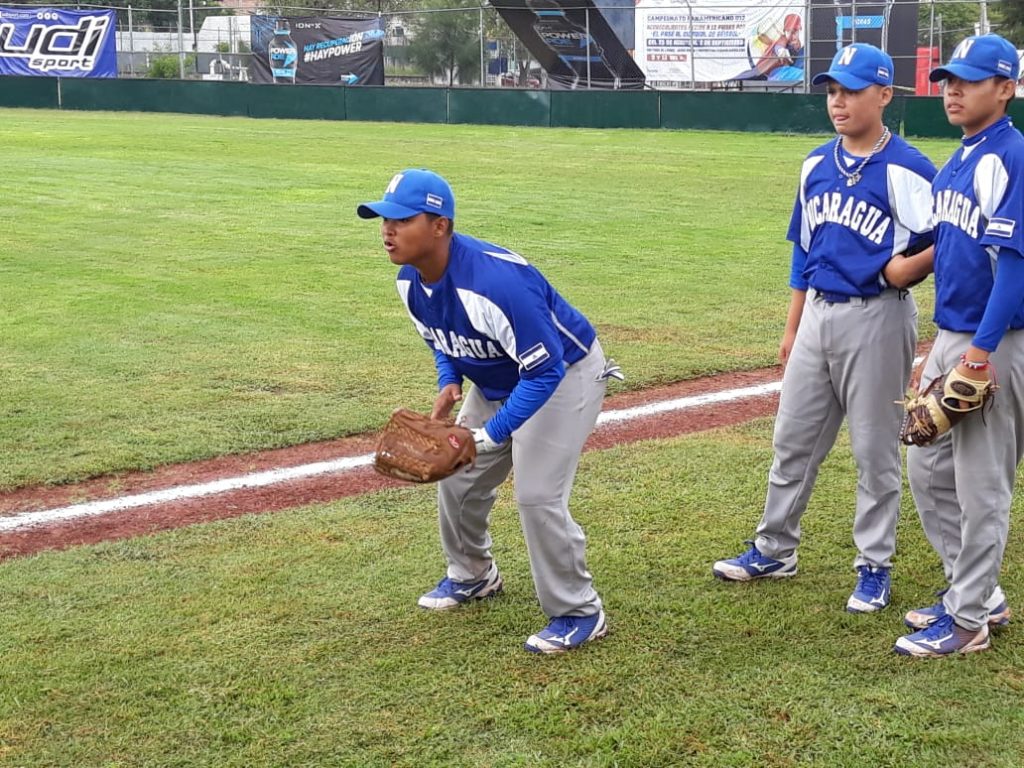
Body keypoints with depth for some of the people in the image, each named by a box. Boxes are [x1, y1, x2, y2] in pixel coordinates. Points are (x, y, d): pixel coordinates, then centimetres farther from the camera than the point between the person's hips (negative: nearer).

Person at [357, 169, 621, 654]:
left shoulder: (496, 282, -40)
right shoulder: (410, 282, -13)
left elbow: (544, 372, -35)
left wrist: (487, 436, -39)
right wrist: (449, 382, -12)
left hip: (564, 374, -8)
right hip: (495, 380, 8)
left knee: (537, 495, -16)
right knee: (457, 478, 12)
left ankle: (578, 612, 2)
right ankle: (473, 576, 38)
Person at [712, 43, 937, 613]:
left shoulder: (907, 170, -13)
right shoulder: (817, 164, 8)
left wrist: (909, 267, -26)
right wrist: (792, 327, 16)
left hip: (877, 320, -7)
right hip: (817, 315, 7)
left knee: (876, 450, 4)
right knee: (793, 440, 14)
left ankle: (875, 567, 17)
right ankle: (775, 551, 28)